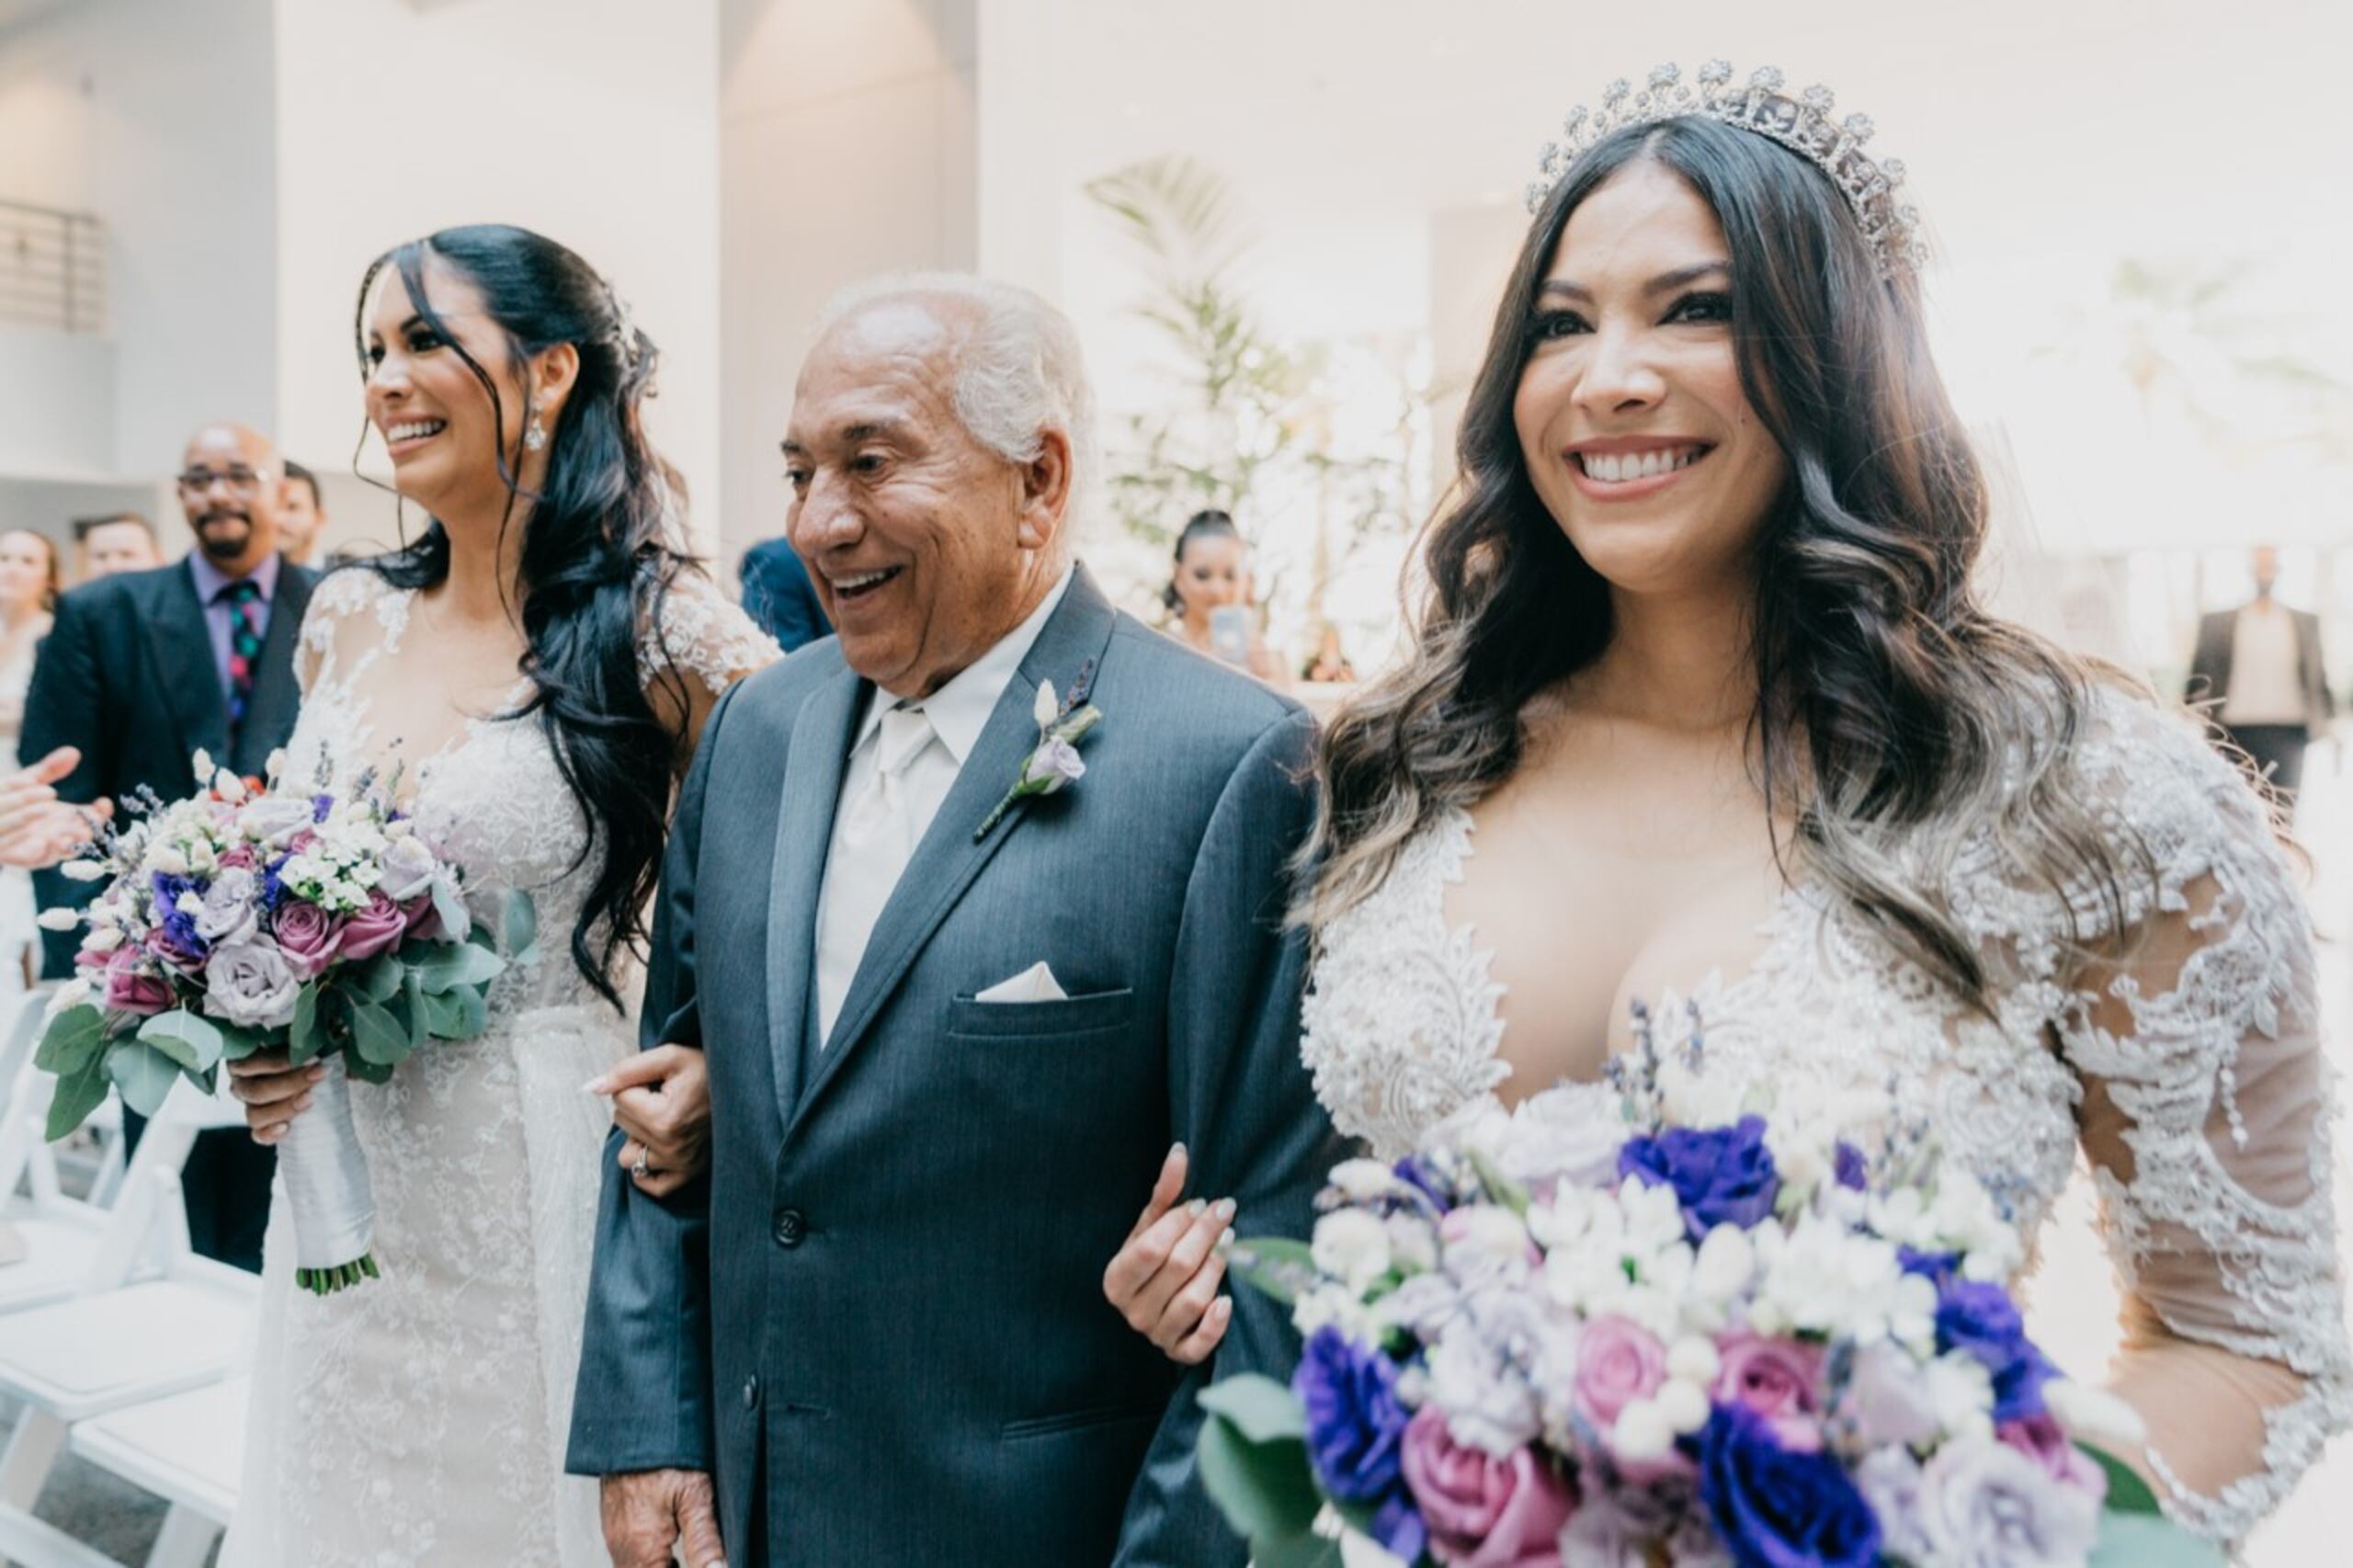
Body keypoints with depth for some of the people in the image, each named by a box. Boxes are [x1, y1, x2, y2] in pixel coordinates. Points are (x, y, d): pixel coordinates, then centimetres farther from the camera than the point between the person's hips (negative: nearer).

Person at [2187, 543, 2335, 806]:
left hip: (2288, 733, 1)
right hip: (2237, 732, -1)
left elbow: (2316, 676, 11)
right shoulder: (2217, 623, 6)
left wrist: (2329, 721, 2)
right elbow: (2201, 678, 5)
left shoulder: (2305, 622, 13)